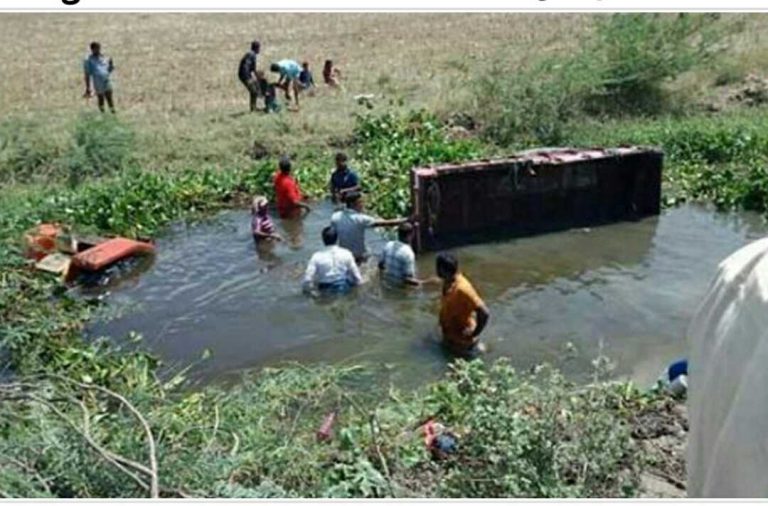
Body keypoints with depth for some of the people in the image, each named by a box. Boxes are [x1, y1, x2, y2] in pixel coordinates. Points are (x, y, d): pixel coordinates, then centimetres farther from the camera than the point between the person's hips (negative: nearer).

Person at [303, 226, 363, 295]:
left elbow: (308, 278, -17)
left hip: (325, 291, 0)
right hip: (344, 289, 0)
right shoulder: (346, 253, -15)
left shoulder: (317, 257, -17)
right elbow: (355, 274, -7)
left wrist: (307, 289, 2)